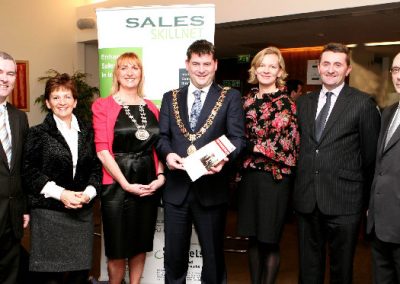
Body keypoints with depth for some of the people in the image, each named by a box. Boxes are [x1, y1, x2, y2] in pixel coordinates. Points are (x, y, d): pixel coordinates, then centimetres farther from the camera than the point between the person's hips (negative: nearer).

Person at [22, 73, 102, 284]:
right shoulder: (38, 133, 2)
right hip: (49, 213, -3)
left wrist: (88, 193, -6)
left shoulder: (87, 131, 12)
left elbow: (96, 167, 11)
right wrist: (61, 193, -12)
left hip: (82, 213, 3)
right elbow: (29, 172, -4)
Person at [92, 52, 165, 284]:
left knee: (141, 244, 14)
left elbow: (157, 147, 10)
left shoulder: (151, 108, 12)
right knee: (118, 249, 5)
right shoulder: (103, 106, -2)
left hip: (149, 185, 4)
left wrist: (160, 177, -6)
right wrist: (126, 184, -14)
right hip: (117, 185, -4)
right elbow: (102, 150, -9)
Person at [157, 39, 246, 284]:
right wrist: (168, 153, -13)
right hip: (176, 188, 3)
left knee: (213, 253, 13)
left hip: (212, 187, -2)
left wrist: (224, 158, -25)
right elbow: (162, 136, 9)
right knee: (173, 254, 13)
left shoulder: (231, 97, 3)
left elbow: (238, 137, -5)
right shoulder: (170, 98, 12)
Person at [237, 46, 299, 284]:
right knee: (253, 237, 13)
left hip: (275, 177, -5)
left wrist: (256, 147, -9)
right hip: (249, 175, 5)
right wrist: (242, 163, 1)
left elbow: (288, 145, -10)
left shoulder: (287, 103, -5)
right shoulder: (248, 100, 10)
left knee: (270, 240, 4)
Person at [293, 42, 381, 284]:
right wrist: (300, 185, 9)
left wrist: (364, 194, 2)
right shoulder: (304, 102, 11)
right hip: (306, 199, 4)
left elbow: (371, 154, -1)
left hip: (344, 201, -4)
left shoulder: (363, 103, -4)